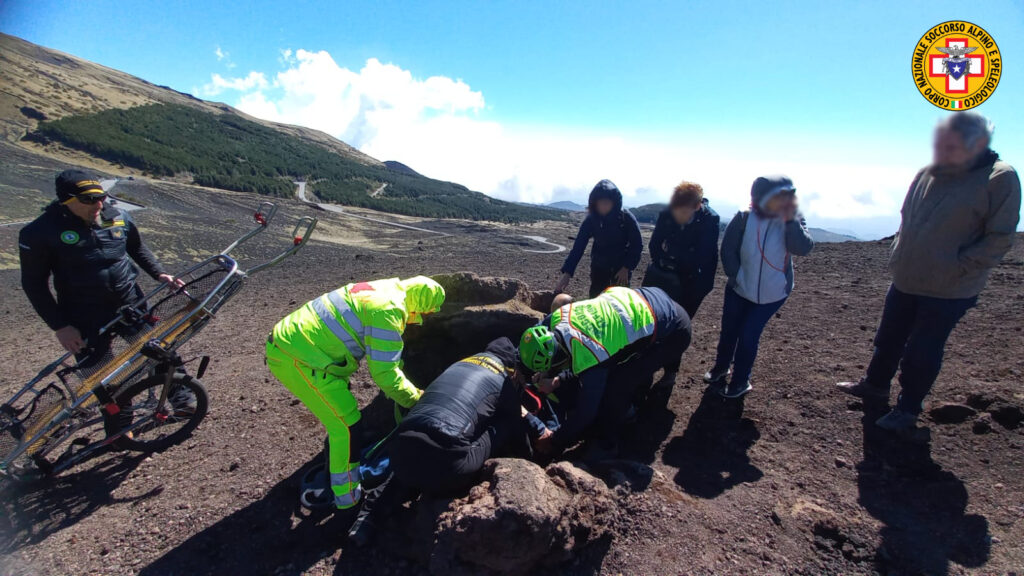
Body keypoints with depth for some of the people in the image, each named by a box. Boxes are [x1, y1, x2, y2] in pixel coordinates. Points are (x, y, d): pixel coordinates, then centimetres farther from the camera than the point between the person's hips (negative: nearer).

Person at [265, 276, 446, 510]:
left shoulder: (380, 292, 14)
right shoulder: (388, 311, -19)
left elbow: (384, 361, 23)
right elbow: (385, 374, -17)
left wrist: (410, 392, 23)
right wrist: (415, 400, -1)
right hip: (299, 358, -11)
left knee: (339, 416, 25)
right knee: (346, 425, -2)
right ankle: (346, 495, 13)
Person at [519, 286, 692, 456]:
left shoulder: (590, 358, -32)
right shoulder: (559, 316, -9)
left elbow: (585, 411, -18)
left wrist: (554, 442, -5)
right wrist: (557, 381, -3)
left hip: (671, 333, -9)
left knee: (615, 388, -13)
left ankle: (607, 444, 11)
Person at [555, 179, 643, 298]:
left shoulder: (626, 217, -19)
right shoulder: (591, 219, -16)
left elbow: (637, 245, -11)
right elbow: (578, 246, -18)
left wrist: (626, 268, -18)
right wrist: (567, 273, -25)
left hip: (621, 267, -1)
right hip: (599, 266, 2)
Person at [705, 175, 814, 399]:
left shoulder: (793, 220, -8)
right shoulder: (744, 218, -11)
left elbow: (803, 248, -22)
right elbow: (728, 248, -5)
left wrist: (791, 220, -30)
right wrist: (736, 276, -10)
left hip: (772, 293, -1)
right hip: (739, 288, 1)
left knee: (749, 336, 0)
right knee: (729, 330, 12)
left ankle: (740, 381, 20)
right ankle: (721, 367, 38)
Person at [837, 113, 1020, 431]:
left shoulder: (1000, 179, -13)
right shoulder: (927, 174, 2)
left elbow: (1000, 238, -13)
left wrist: (956, 268, -18)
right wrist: (898, 254, 7)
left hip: (948, 291, -5)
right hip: (904, 282, 5)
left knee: (922, 353, 6)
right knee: (888, 339, 19)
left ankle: (908, 409, 24)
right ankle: (875, 384, 39)